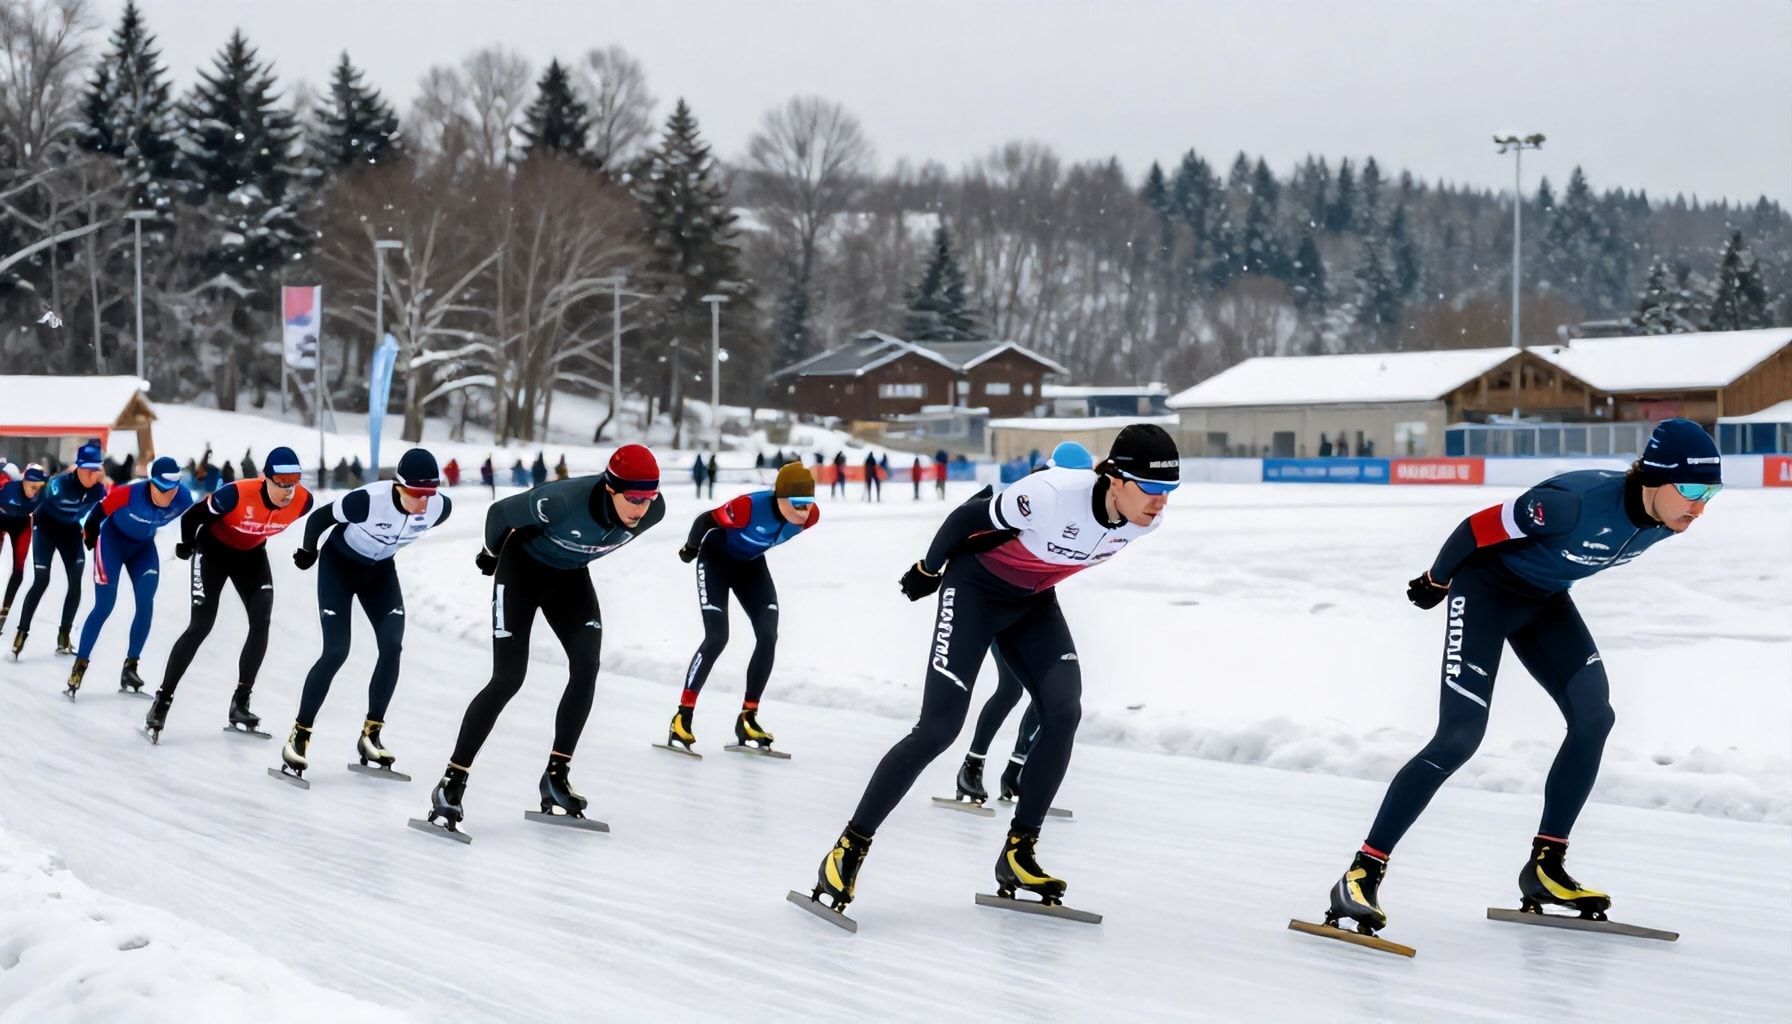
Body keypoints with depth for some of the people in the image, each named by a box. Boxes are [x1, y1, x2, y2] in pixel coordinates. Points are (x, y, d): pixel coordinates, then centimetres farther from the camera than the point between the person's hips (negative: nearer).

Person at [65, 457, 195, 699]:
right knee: (104, 606, -8)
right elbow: (101, 510, -20)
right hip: (113, 539, -4)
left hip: (143, 545, 4)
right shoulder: (129, 494, -37)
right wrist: (89, 532, -4)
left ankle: (130, 668, 5)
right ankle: (79, 666, 3)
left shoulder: (184, 498, -26)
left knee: (146, 604, -7)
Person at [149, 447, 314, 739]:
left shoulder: (303, 501, -24)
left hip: (251, 554, 4)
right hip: (214, 550, -4)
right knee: (201, 625, -10)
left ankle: (240, 704, 3)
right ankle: (162, 701, -1)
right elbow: (193, 516, -20)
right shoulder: (238, 495, -37)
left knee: (262, 622, -9)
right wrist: (186, 546, -2)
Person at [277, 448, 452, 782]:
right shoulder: (369, 500, -38)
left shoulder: (440, 507, -24)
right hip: (339, 564, -4)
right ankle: (299, 736, -6)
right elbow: (318, 517, -20)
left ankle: (371, 735, 2)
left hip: (380, 570, 4)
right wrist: (307, 551, -2)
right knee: (336, 651, -15)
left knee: (392, 647, -11)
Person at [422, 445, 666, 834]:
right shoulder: (564, 501, -39)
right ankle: (452, 783, -6)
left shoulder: (653, 511, -23)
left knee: (586, 666, -11)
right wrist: (491, 553, 1)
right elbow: (500, 512, -19)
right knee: (508, 678, -12)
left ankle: (557, 774, 0)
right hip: (523, 568, -5)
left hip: (570, 576, 5)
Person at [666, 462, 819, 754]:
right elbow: (705, 520, -22)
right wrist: (691, 549, -7)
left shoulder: (810, 516, -22)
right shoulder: (750, 507, -39)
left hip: (751, 564, 6)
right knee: (717, 637, -16)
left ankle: (747, 719, 5)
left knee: (768, 637, -6)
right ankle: (683, 717, -8)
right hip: (717, 559, -6)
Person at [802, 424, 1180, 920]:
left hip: (1032, 600, 6)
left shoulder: (1146, 519, -16)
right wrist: (929, 569, -4)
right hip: (976, 587, -6)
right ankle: (848, 850, -5)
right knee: (940, 726, -13)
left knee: (1063, 711, -12)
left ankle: (1018, 852, 1)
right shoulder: (1054, 494, -36)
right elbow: (968, 517, -18)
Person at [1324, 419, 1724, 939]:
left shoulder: (1663, 521, -12)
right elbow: (1479, 527, -23)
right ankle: (1361, 876, -16)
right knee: (1459, 737, -16)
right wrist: (1435, 581, -7)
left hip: (1544, 602, 8)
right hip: (1486, 588, -8)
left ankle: (1545, 867, 8)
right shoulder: (1578, 501, -36)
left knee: (1593, 716, -4)